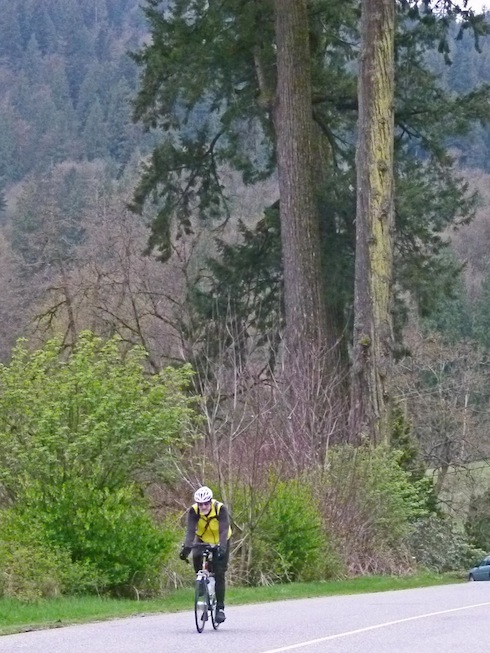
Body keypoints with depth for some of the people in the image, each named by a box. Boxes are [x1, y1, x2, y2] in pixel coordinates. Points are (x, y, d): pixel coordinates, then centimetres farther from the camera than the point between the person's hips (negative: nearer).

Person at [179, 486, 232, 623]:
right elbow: (190, 530, -33)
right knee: (196, 558, -25)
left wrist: (222, 547, -54)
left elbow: (224, 530, -38)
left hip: (220, 541, -2)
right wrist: (186, 547, -50)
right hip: (202, 539, 2)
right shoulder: (193, 511, -23)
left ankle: (220, 608, -7)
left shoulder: (221, 509, -29)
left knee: (219, 574, -11)